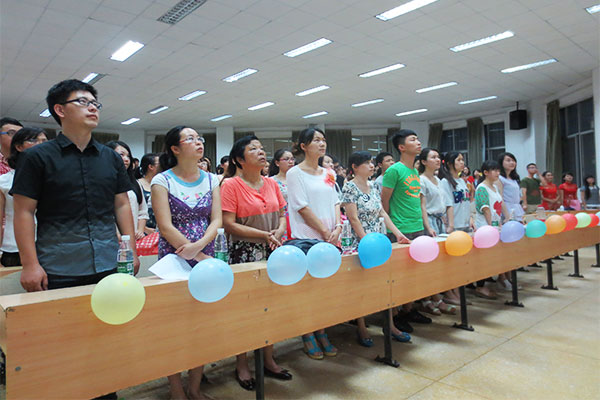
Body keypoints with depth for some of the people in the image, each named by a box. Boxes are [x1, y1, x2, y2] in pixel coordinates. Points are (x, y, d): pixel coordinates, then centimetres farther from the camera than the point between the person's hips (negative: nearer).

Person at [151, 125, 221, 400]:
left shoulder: (211, 179, 8)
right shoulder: (162, 180, -4)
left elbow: (217, 219, 1)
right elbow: (165, 226, -11)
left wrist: (198, 246, -18)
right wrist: (198, 258, -15)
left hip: (205, 258, 4)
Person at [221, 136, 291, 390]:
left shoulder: (272, 183, 9)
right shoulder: (231, 185, -9)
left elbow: (281, 214, 15)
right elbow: (229, 224, -14)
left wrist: (280, 230, -7)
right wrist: (264, 234, -19)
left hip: (271, 252, 6)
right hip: (244, 253, -5)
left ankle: (269, 360, 30)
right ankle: (241, 365, 23)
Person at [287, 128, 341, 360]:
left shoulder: (328, 173, 14)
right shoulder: (295, 173, -4)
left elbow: (335, 202, 12)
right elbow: (303, 207, -10)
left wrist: (338, 228, -5)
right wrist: (325, 232, -13)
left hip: (330, 240, 6)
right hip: (306, 240, -5)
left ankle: (321, 332, 23)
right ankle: (307, 335, 15)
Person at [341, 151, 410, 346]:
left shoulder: (372, 186, 12)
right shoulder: (350, 187, -10)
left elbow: (382, 213, 13)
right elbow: (354, 218, -15)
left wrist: (397, 233, 6)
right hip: (360, 243, -7)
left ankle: (390, 325, 20)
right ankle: (361, 329, 15)